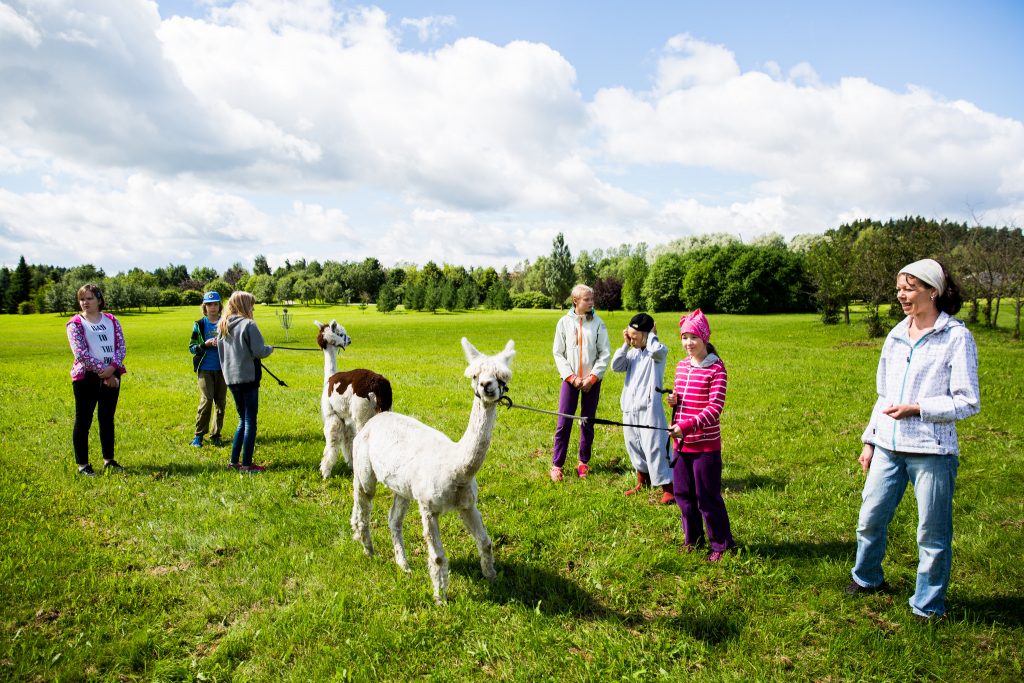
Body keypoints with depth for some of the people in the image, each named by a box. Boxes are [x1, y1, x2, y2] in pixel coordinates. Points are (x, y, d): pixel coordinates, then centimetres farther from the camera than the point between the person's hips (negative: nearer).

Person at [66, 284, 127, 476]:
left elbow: (121, 347, 1)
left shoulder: (111, 320, 8)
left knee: (107, 419, 12)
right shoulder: (75, 323, -3)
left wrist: (112, 368, -15)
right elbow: (81, 353, -13)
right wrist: (102, 370, -18)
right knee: (83, 421, 2)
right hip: (86, 377, -4)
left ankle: (109, 460, 23)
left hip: (111, 377, 4)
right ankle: (82, 464, 11)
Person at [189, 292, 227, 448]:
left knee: (220, 402, 5)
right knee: (206, 400, -10)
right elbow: (191, 347, 3)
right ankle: (199, 435, 4)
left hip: (222, 369, 2)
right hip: (205, 369, -2)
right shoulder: (199, 325, 3)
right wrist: (206, 344, -14)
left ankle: (215, 435, 17)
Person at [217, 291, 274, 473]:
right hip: (248, 377, -7)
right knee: (250, 421, 1)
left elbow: (221, 351, 15)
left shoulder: (222, 326, 9)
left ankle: (234, 461, 18)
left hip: (231, 379, 7)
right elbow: (259, 351, -17)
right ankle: (246, 463, 4)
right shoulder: (248, 324, -13)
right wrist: (269, 349, 2)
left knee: (243, 420, 18)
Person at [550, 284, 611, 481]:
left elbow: (605, 353, -1)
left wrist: (592, 378, -9)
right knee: (564, 422, -3)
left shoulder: (598, 323, -2)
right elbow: (558, 353, 0)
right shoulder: (564, 322, -2)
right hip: (570, 379, 0)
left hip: (592, 381, 1)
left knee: (588, 422, 9)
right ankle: (557, 465, 6)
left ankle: (583, 462, 22)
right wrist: (571, 377, -8)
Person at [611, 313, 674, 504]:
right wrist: (625, 345, -2)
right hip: (629, 407, 7)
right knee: (634, 445, 15)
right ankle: (643, 481, 33)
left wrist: (652, 335, -11)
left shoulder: (659, 351, -5)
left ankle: (667, 487, -2)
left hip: (649, 407, -7)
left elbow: (656, 351, -30)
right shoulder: (632, 353, 13)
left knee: (654, 446, -9)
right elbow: (616, 367, 2)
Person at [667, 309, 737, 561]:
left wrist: (687, 426, -27)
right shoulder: (681, 366, 9)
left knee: (707, 497, 2)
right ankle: (693, 540, 32)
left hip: (706, 444, -7)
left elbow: (715, 408, -18)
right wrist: (674, 400, -2)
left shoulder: (716, 368, -12)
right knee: (683, 494, 15)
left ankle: (722, 545, 19)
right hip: (681, 443, 7)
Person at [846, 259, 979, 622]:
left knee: (932, 534, 6)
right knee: (870, 518, 15)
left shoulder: (956, 337, -8)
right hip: (888, 447, 6)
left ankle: (927, 606, 24)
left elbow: (968, 402, -10)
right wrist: (869, 440, 16)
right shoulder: (896, 335, 10)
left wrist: (916, 408, -19)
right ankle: (867, 578, 39)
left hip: (932, 451, -5)